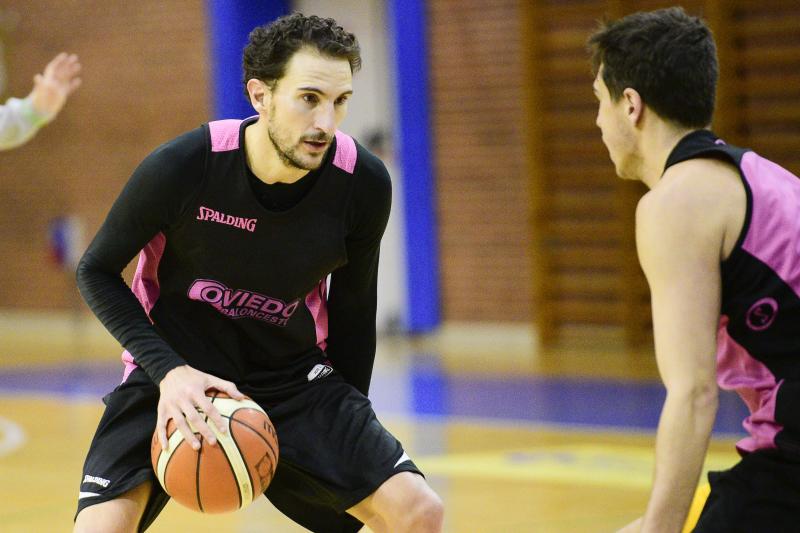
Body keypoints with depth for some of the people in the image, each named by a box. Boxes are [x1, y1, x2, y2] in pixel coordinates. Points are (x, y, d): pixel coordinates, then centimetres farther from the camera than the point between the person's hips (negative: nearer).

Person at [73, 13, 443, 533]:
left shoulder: (365, 185, -15)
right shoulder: (181, 166, -23)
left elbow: (352, 307, 3)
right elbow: (96, 272, -9)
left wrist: (351, 426, 8)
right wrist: (169, 370, -22)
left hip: (294, 373, 2)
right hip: (175, 370, -2)